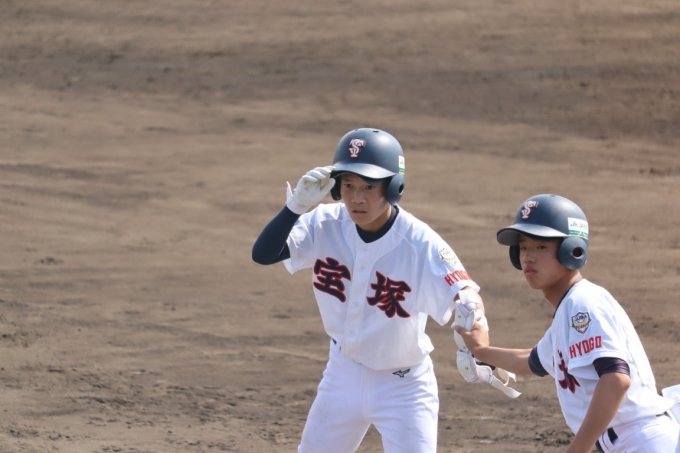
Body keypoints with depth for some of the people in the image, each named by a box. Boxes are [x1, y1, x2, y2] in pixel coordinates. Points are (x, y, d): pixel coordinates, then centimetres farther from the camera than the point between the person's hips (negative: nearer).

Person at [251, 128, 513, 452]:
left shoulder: (420, 244, -25)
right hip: (344, 374, 4)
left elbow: (467, 301, -31)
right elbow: (263, 254, -21)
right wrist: (297, 205, -36)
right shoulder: (326, 225, -13)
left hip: (403, 386, -4)